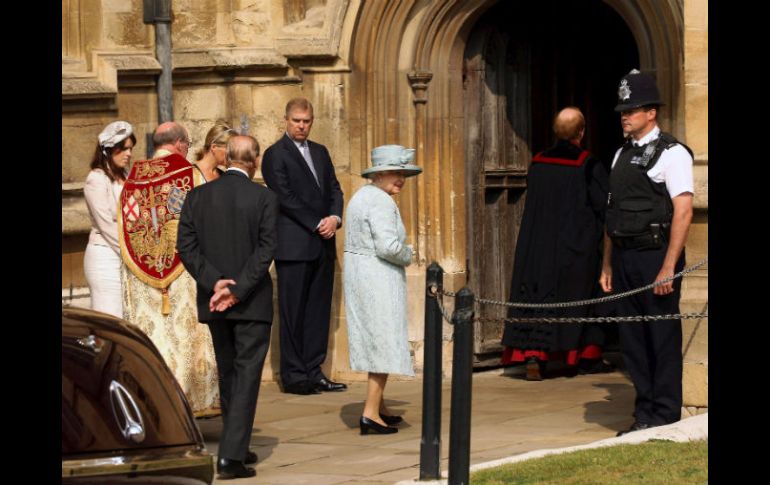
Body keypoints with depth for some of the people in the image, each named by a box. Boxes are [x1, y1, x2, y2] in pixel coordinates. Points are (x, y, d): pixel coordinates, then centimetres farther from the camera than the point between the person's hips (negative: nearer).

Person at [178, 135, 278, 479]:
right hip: (252, 303, -4)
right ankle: (231, 456, -12)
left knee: (228, 374, 18)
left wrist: (214, 282, -9)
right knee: (247, 376, -2)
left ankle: (236, 447, 27)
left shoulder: (198, 196, 1)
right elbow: (266, 249, -14)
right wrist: (237, 290, -14)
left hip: (214, 301, 4)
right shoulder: (263, 197, -8)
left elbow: (186, 246, -4)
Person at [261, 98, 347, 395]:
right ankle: (294, 376, -1)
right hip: (294, 245, -7)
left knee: (319, 311, 7)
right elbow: (285, 197, -11)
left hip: (322, 246, 7)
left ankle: (313, 371, 11)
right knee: (293, 312, -4)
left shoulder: (320, 152, 18)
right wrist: (317, 225, -13)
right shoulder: (275, 155, -4)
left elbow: (334, 189, 16)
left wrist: (335, 218, -4)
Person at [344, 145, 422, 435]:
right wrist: (407, 255, -6)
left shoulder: (362, 196, 14)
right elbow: (388, 246, -26)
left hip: (358, 273, 10)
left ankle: (379, 408, 27)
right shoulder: (381, 202, -18)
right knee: (385, 343, -5)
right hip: (379, 279, -10)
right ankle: (371, 413, -7)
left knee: (374, 342, 18)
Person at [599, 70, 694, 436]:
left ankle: (665, 418, 4)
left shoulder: (672, 153, -6)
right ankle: (644, 416, 17)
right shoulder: (622, 155, 17)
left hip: (656, 256, -7)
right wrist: (607, 264, 17)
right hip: (625, 259, 8)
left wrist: (668, 267, -19)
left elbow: (683, 212, -13)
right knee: (632, 340, 9)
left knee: (663, 339, -3)